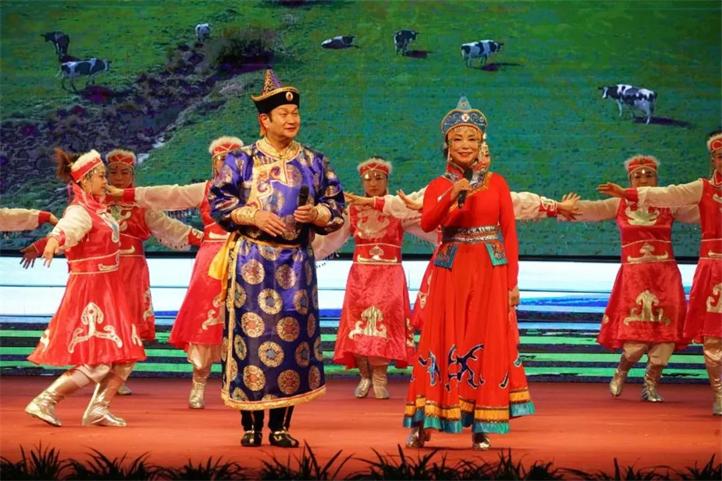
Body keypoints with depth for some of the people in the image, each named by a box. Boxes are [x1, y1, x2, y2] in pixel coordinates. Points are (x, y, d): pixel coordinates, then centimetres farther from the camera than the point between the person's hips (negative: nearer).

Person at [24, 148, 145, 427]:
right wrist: (53, 241, -62)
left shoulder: (98, 207, 9)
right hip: (89, 291, -9)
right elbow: (66, 228, -40)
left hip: (107, 290, 9)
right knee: (96, 364, -11)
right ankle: (45, 401, -4)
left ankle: (99, 409, 12)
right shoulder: (80, 211, -17)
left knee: (125, 357, 7)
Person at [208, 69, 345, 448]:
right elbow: (219, 202, -1)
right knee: (252, 333, -4)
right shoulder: (241, 160, 2)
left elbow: (336, 209, 10)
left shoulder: (314, 163, 9)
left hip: (296, 262, 3)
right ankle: (251, 426, 5)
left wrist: (316, 215, -11)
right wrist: (253, 217, -13)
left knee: (293, 336, 1)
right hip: (251, 260, -2)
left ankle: (280, 426, 10)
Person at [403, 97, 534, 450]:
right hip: (451, 272, 0)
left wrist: (512, 282, -3)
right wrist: (452, 198, -28)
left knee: (487, 344, 0)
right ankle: (422, 425, 4)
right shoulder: (438, 186, 5)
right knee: (443, 343, -1)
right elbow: (426, 224, -13)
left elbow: (509, 234, 3)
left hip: (491, 273, 0)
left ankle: (480, 428, 7)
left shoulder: (496, 183, 5)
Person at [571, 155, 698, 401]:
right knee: (637, 335, -8)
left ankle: (651, 385, 15)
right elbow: (589, 209, -6)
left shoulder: (669, 205, 8)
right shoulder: (619, 205, 6)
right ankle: (621, 372, 22)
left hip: (665, 276, 2)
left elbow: (699, 212, -1)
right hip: (633, 276, -2)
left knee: (665, 333, -2)